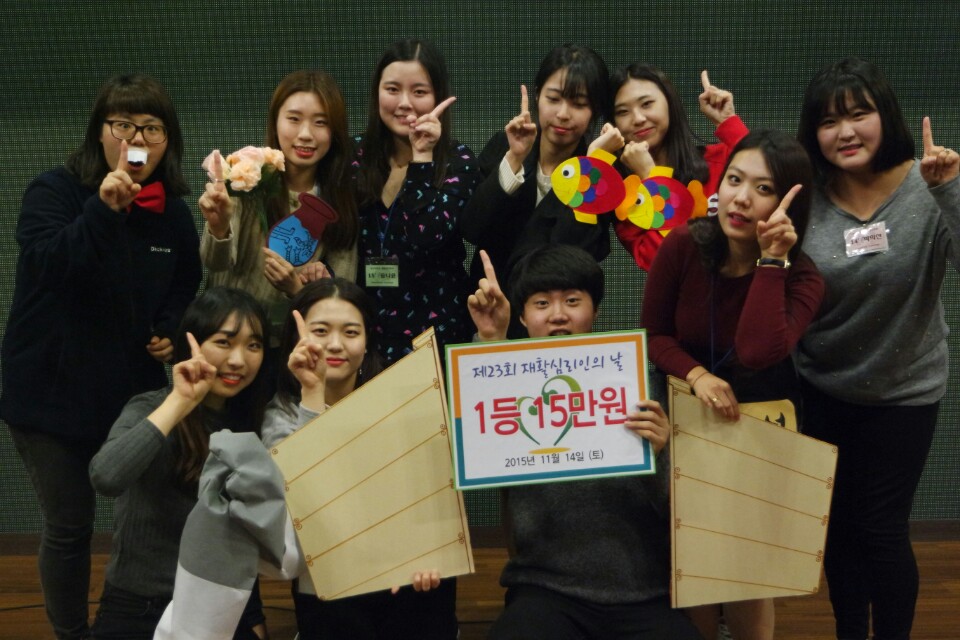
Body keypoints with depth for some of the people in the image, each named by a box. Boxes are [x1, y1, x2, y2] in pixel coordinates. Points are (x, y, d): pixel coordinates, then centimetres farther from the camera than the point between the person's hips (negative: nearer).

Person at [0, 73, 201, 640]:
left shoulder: (172, 211, 3)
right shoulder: (54, 191, -10)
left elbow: (186, 286, 17)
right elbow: (47, 264, -28)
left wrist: (172, 330, -1)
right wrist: (103, 209, -40)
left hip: (136, 390, 3)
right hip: (53, 391, -3)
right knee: (70, 525, 6)